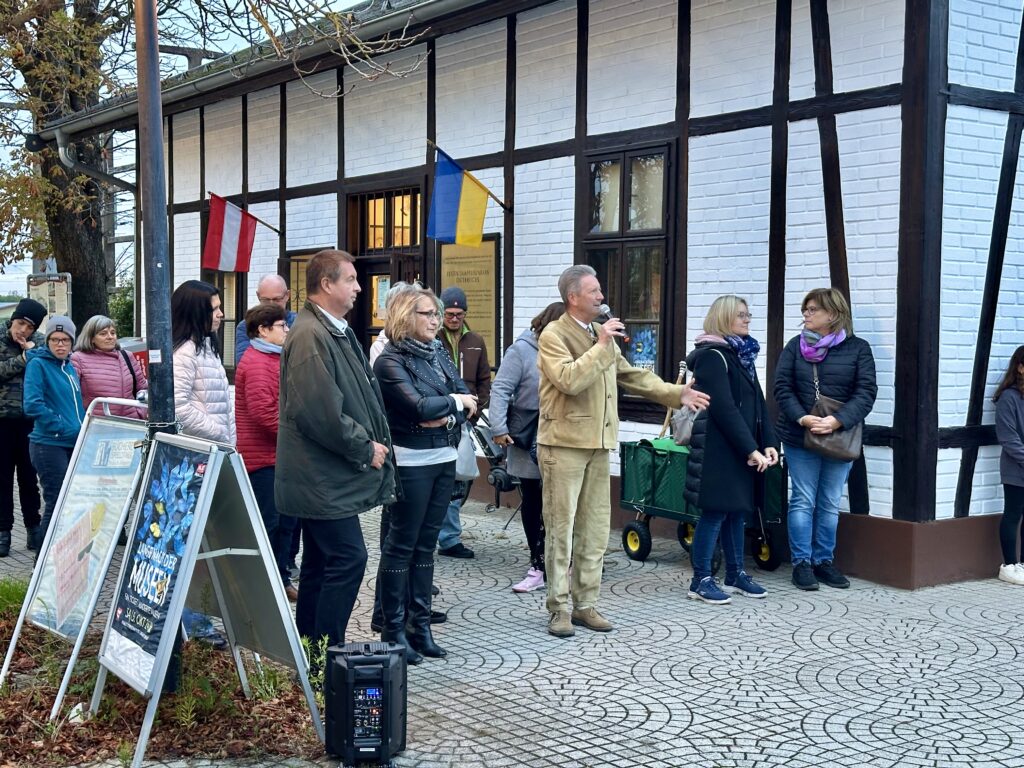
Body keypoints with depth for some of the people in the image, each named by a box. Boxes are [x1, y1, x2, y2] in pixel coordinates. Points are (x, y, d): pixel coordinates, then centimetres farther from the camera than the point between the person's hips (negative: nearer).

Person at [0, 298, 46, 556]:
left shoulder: (39, 343, 4)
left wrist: (34, 352, -13)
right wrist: (22, 360, -14)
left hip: (30, 419, 1)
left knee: (29, 475, 9)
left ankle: (33, 528, 18)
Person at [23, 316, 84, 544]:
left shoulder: (69, 367, 15)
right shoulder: (38, 364, -8)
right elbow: (33, 406, -19)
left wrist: (83, 431, 8)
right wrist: (64, 429, -18)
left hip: (74, 445, 7)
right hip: (49, 445, -7)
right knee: (57, 505, -5)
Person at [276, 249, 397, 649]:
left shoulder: (337, 331, 16)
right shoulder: (310, 335, -18)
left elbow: (360, 395, 24)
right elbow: (319, 412, -25)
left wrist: (375, 442, 11)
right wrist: (365, 448, -14)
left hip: (326, 477, 11)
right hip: (323, 478, -11)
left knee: (320, 563, 16)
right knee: (349, 557, -9)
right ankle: (327, 650, -2)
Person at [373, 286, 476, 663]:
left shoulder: (438, 354, 12)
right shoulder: (390, 360, -10)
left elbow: (467, 400, 5)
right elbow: (418, 406, -21)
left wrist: (447, 417, -14)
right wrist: (453, 401, -6)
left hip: (444, 458, 7)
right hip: (411, 461, -7)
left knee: (426, 543, 12)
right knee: (401, 544, 0)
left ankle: (420, 625, 19)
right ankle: (393, 630, 8)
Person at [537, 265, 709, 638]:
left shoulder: (602, 333, 14)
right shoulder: (554, 335, -10)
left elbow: (633, 376, 19)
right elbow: (569, 380, -24)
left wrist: (676, 394, 11)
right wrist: (600, 346, -20)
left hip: (598, 444, 7)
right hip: (564, 443, -7)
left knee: (595, 530, 10)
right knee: (561, 528, -1)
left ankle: (586, 604, 19)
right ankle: (558, 608, 7)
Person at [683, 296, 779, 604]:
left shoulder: (742, 354, 17)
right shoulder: (712, 356, -11)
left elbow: (757, 403, 15)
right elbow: (724, 408, -17)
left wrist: (768, 443, 3)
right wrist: (750, 449, -18)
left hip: (744, 451, 8)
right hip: (720, 449, -8)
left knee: (738, 510, 12)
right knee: (715, 512, -5)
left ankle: (735, 574, 21)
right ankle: (701, 581, 3)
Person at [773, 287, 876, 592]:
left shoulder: (858, 348, 2)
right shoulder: (796, 346, 5)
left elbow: (866, 392, -6)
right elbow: (782, 387, -2)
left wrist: (837, 421, -20)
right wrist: (802, 418, -18)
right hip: (800, 437, 0)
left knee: (830, 503, 9)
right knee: (803, 501, 2)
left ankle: (824, 560, 20)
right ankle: (801, 563, 9)